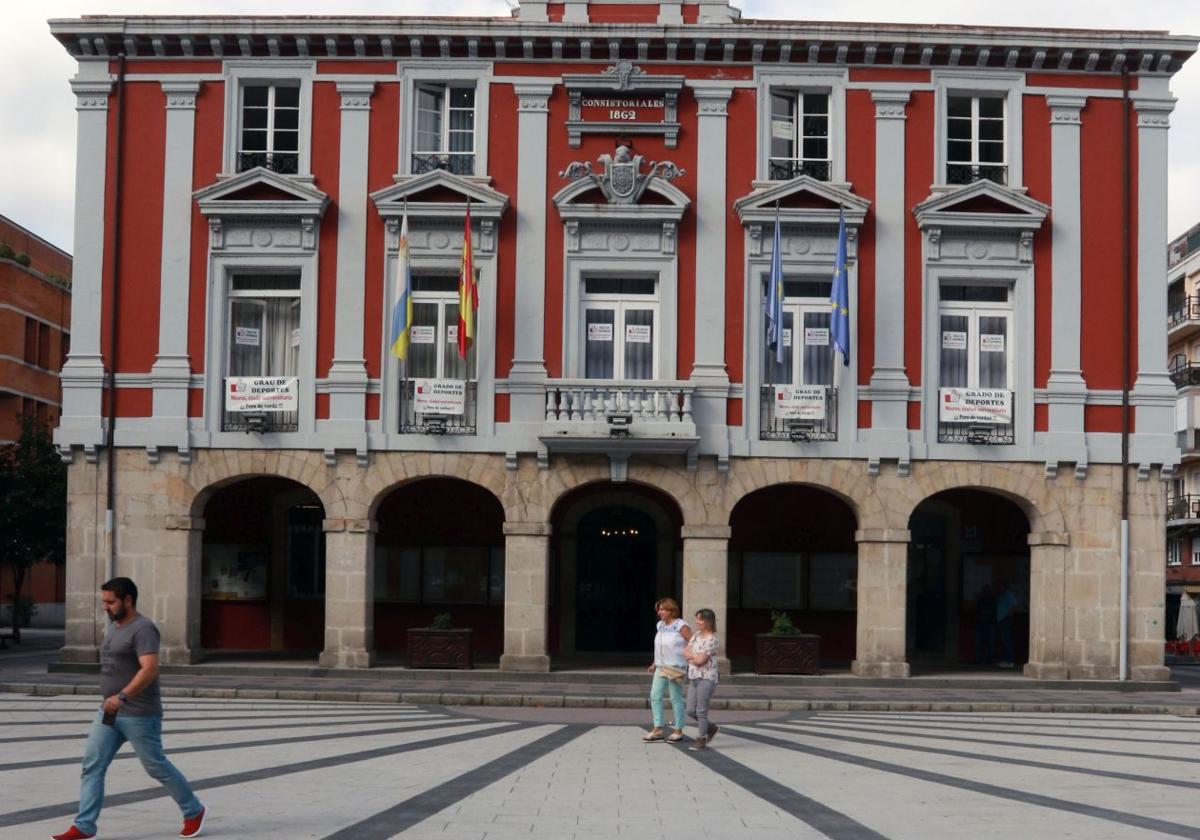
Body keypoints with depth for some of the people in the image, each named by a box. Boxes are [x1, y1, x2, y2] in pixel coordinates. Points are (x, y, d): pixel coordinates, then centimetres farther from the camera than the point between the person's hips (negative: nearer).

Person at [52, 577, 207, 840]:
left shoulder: (143, 629, -17)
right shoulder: (116, 626, 13)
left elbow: (150, 669, -29)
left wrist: (122, 696, -39)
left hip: (140, 715, -9)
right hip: (110, 712, 9)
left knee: (157, 767, 3)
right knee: (92, 766, -1)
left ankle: (194, 811, 20)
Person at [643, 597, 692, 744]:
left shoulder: (681, 626, -11)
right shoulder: (660, 625, 10)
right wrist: (655, 663, 16)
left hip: (676, 667, -7)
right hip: (661, 667, 7)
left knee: (676, 699, 1)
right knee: (655, 696, 1)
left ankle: (678, 730, 10)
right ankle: (657, 729, 6)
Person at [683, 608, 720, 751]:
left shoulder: (712, 640, -13)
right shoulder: (696, 636, 12)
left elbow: (700, 660, -17)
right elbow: (685, 652, 9)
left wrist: (690, 654, 0)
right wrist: (695, 657, -9)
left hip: (706, 679, -8)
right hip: (693, 678, 8)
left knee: (701, 710, -4)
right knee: (690, 710, 9)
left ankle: (701, 740, 7)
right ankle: (710, 728, 30)